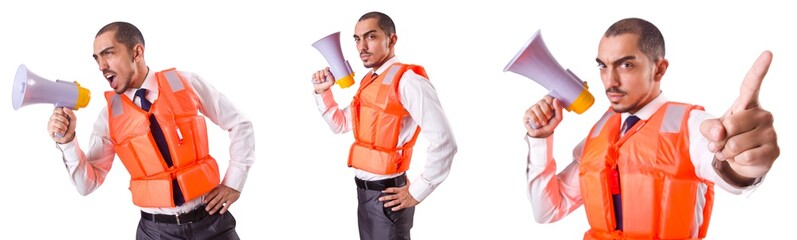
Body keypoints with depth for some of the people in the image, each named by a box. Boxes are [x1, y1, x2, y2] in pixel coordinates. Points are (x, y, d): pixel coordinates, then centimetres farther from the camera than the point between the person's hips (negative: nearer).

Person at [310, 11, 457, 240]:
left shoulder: (407, 81, -18)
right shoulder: (368, 81, 11)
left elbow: (444, 143, -23)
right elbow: (340, 124, 22)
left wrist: (416, 193, -17)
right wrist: (322, 92, 7)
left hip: (387, 194, -9)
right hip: (364, 191, 9)